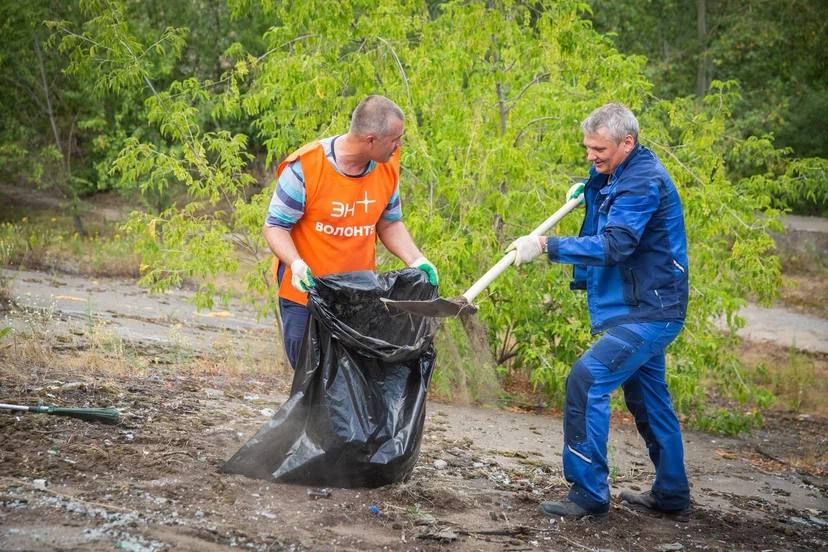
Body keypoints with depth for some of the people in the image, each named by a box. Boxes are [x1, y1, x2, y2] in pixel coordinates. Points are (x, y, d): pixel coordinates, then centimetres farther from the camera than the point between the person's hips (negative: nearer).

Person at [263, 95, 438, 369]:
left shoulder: (388, 167, -2)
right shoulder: (305, 166, -17)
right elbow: (275, 225, -10)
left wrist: (416, 261, -6)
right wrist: (296, 263, -28)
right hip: (305, 292, -4)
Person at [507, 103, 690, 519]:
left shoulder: (643, 182, -19)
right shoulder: (615, 176, 11)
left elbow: (614, 246, -29)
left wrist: (546, 246, -33)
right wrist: (588, 192, 8)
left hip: (648, 312, -11)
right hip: (644, 309, 11)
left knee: (586, 380, -19)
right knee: (647, 397, 19)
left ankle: (589, 494, -16)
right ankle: (671, 493, 31)